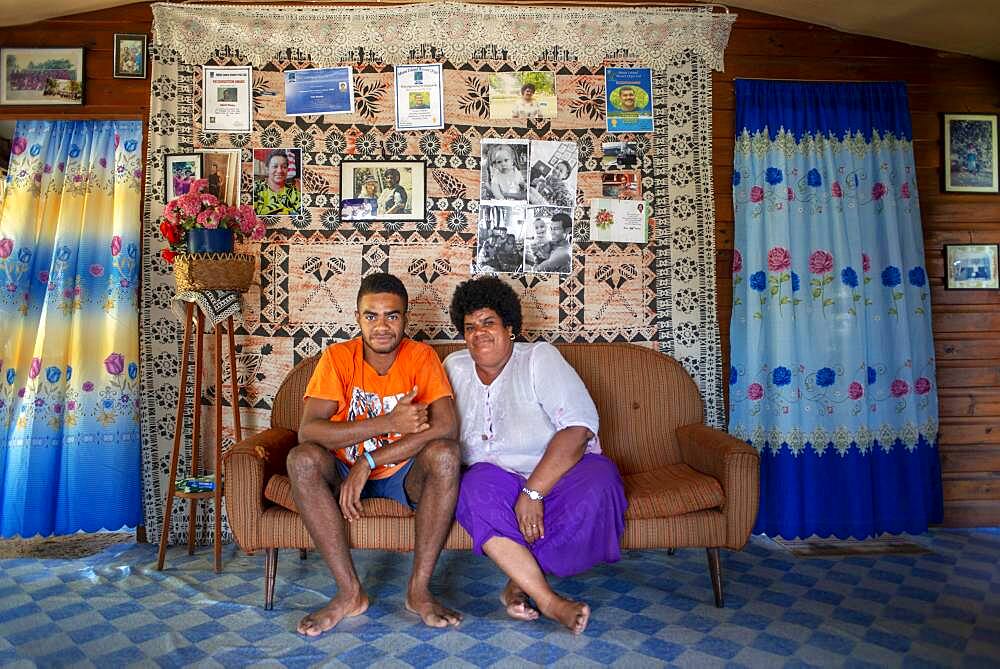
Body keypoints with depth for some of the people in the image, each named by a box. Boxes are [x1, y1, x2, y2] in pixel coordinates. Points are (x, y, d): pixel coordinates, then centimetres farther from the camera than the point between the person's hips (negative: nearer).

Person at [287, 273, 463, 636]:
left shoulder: (421, 356, -10)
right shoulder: (338, 357, -9)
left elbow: (445, 426, -25)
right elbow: (308, 430, -21)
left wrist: (368, 462, -26)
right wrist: (389, 422, -30)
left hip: (404, 474, -1)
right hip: (345, 472, 1)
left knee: (445, 454, -31)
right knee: (301, 459, -28)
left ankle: (419, 590, -18)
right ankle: (350, 592, -19)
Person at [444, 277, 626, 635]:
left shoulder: (539, 358, -8)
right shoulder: (454, 367, 8)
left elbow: (578, 428, -20)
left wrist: (533, 492, -28)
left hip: (561, 469, -2)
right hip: (497, 474, 2)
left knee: (596, 487, -34)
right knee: (479, 487, -32)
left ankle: (519, 582, -14)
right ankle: (548, 600, -28)